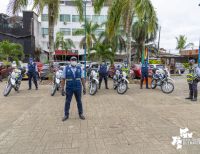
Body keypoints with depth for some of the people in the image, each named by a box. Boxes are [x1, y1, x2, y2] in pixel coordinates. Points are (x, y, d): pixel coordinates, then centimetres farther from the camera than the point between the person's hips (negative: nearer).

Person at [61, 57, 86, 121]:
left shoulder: (79, 68, 3)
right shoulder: (66, 68, -2)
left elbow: (82, 79, 3)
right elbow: (63, 79, -2)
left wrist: (84, 88, 2)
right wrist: (62, 89, -6)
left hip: (78, 88, 1)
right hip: (69, 88, -1)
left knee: (79, 101, 12)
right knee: (67, 102, 8)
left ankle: (81, 114, 27)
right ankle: (66, 115, 24)